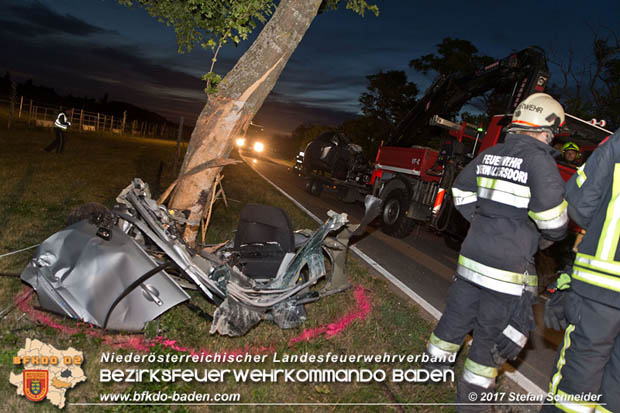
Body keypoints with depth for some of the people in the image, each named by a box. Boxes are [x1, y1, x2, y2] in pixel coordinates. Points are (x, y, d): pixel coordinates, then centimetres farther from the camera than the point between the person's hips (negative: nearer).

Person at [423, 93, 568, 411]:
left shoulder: (489, 155, 6)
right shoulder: (539, 161, -15)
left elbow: (461, 193, 16)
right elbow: (553, 217, -17)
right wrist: (555, 234, 6)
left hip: (472, 256, 6)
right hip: (507, 268, -6)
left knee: (457, 315, 22)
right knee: (492, 332, 10)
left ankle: (435, 363, 39)